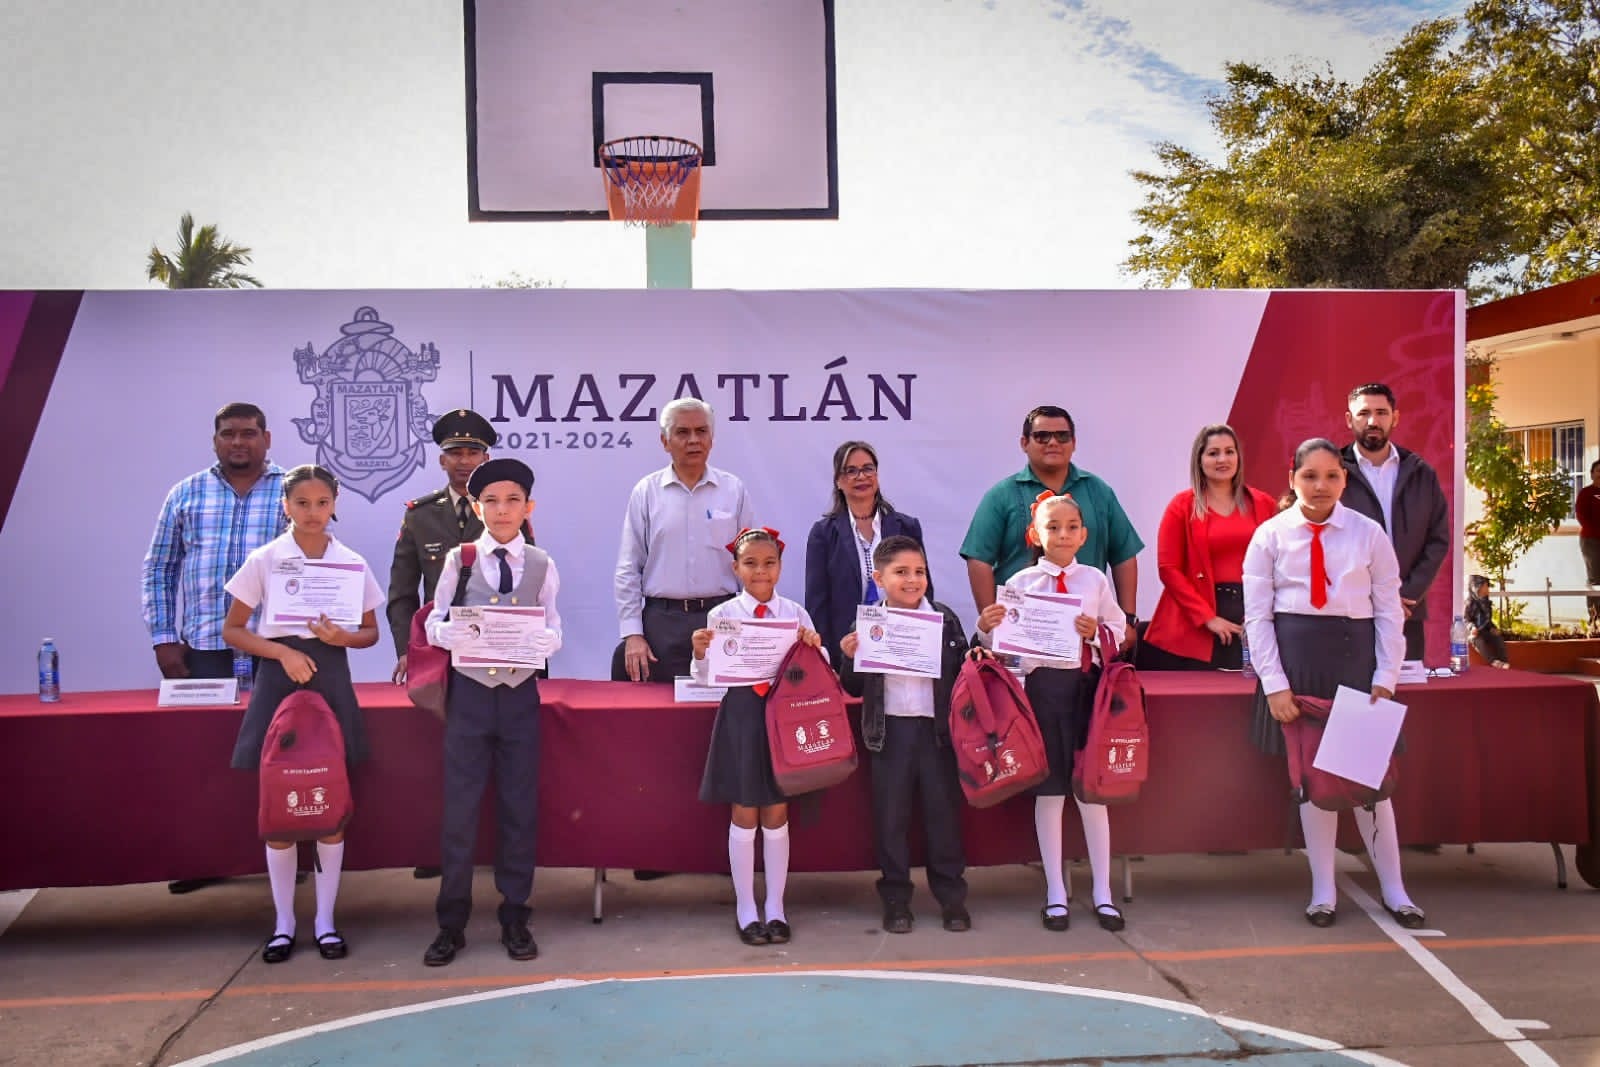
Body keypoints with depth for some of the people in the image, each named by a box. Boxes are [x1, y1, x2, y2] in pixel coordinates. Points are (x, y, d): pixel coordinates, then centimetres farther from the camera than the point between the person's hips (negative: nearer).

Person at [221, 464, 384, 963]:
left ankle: (325, 920, 16)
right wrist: (282, 651, -13)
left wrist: (341, 636, -12)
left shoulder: (353, 563, 2)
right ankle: (284, 922, 17)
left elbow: (371, 632, 9)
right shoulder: (264, 560, -1)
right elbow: (232, 629, 1)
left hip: (330, 679, 1)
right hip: (279, 678, -1)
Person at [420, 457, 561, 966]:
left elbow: (552, 629, 1)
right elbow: (435, 625, -1)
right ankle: (451, 922, 14)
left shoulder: (542, 565, 3)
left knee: (519, 807, 8)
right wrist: (451, 632, -23)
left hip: (520, 693, 1)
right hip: (469, 691, -1)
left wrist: (546, 640, -22)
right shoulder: (458, 559, 0)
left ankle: (514, 918, 21)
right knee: (459, 807, 2)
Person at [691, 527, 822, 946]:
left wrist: (815, 646, -14)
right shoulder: (722, 615, -2)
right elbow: (708, 678, -1)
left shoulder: (795, 613, 2)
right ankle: (745, 908, 19)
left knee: (776, 814, 10)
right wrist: (700, 653, -20)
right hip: (740, 714, -1)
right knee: (744, 815, 6)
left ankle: (775, 907, 22)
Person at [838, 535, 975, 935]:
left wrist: (979, 660, -15)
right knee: (890, 815, 8)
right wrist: (849, 658, -14)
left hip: (937, 729, 0)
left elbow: (962, 673, 4)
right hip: (890, 731, 0)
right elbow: (854, 688, 3)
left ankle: (951, 897, 21)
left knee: (943, 811, 8)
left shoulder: (946, 620, 2)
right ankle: (895, 899, 21)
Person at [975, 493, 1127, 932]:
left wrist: (1097, 632, -12)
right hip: (1043, 684, -1)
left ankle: (1103, 891, 17)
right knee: (1049, 789, 6)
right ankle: (1055, 892, 17)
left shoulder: (1095, 580, 7)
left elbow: (1118, 633, 9)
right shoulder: (1020, 583, 3)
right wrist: (986, 628, -18)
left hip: (1086, 684, 1)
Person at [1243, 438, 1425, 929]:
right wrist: (1274, 684, -7)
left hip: (1354, 655, 0)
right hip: (1295, 657, 0)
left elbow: (1389, 611, 3)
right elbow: (1257, 616, -1)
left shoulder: (1369, 534, 1)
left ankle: (1393, 888, 19)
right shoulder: (1270, 535, 0)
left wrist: (1385, 680, -3)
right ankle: (1323, 889, 18)